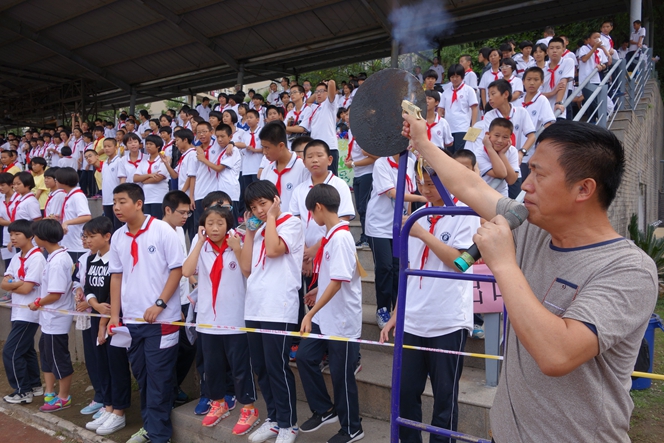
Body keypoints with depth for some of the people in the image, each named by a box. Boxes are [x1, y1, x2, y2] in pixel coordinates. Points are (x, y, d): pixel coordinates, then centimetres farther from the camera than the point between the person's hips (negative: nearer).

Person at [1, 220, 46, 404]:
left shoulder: (36, 257, -17)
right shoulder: (16, 258, 10)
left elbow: (26, 289, -20)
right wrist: (18, 283, -15)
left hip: (28, 313, -9)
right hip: (19, 312, 9)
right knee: (25, 350, 16)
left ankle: (23, 391, 7)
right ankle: (35, 386, 27)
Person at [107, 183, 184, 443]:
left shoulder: (162, 230, -10)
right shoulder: (118, 237, 7)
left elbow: (177, 269, -10)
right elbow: (116, 276, 12)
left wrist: (159, 304, -16)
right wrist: (114, 314, 7)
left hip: (162, 319, -6)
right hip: (131, 319, 6)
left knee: (159, 377, 2)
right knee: (141, 375, 16)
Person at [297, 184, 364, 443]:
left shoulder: (340, 237, -22)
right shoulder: (331, 235, 6)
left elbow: (338, 281, -26)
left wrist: (311, 314, -25)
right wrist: (318, 291, 22)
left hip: (342, 319, -9)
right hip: (324, 316, 9)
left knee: (342, 375, 5)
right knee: (305, 357, 12)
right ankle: (324, 410, 30)